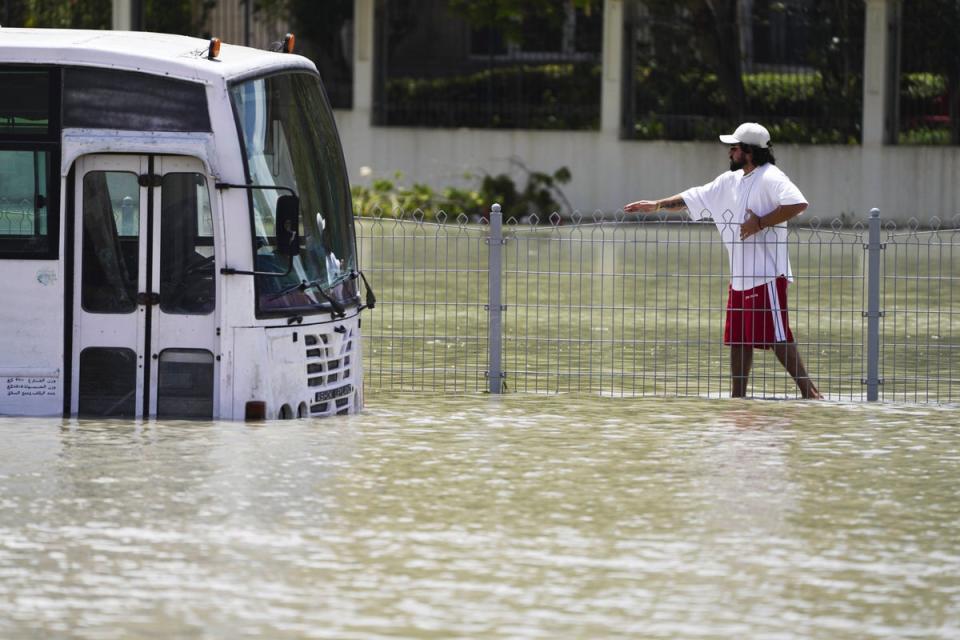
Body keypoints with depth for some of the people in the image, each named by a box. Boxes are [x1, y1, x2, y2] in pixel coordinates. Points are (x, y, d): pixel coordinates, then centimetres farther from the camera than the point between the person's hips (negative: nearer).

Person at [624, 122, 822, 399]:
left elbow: (797, 204, -26)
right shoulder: (730, 181, 16)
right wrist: (656, 205, 25)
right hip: (739, 276, 9)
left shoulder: (770, 178, -11)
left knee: (776, 336, -13)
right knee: (738, 339, 10)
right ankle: (738, 397, 16)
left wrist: (760, 223, -23)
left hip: (767, 274, -9)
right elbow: (694, 198, 26)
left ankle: (808, 391, -12)